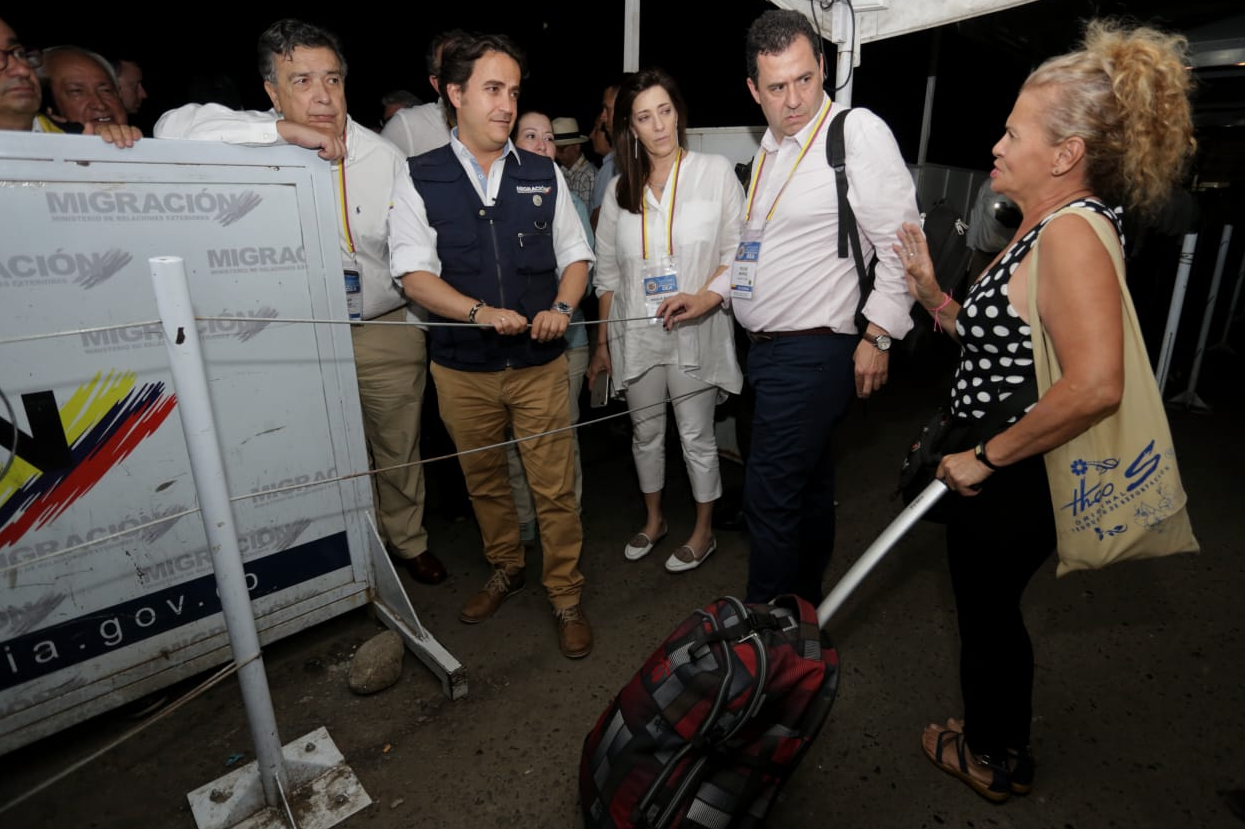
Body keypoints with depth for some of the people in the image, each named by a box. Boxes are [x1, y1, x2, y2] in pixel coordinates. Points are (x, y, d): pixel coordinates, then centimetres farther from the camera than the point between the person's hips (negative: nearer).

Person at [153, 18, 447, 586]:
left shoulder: (383, 156, -1)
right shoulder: (261, 140, -5)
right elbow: (174, 127, -22)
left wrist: (418, 327, 7)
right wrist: (286, 131, -25)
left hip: (386, 332, 1)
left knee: (398, 449, 15)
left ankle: (406, 540, 39)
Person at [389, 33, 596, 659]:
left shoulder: (544, 175, 7)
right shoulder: (418, 179, 1)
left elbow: (575, 255, 10)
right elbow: (414, 274, -7)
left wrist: (562, 308, -11)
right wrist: (482, 312, -23)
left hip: (541, 362, 0)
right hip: (462, 367, 0)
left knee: (554, 487, 3)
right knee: (483, 481, 16)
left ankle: (566, 598, 21)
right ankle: (505, 569, 40)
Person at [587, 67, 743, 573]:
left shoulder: (715, 173, -2)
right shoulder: (620, 189, 7)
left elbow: (737, 254, -3)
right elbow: (607, 272, 10)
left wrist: (700, 298, -20)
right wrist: (602, 342, 9)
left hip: (695, 332, -3)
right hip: (635, 334, 4)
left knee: (696, 437, 7)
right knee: (646, 434, 15)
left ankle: (703, 532, 28)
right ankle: (653, 521, 37)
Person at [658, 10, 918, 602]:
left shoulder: (858, 132, -11)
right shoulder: (771, 148, 15)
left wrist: (878, 336, -15)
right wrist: (714, 294, 13)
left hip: (812, 353, -8)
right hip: (767, 348, 8)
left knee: (770, 499, -4)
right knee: (808, 482, 20)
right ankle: (803, 602, 38)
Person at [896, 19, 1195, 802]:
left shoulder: (1073, 231, -23)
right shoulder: (1042, 230, 8)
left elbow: (1096, 383, -34)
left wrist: (987, 457, -25)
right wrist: (931, 291, 1)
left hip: (1014, 478, -9)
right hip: (996, 469, 9)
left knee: (987, 613, 12)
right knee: (991, 608, 24)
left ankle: (995, 760, 38)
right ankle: (998, 736, 48)